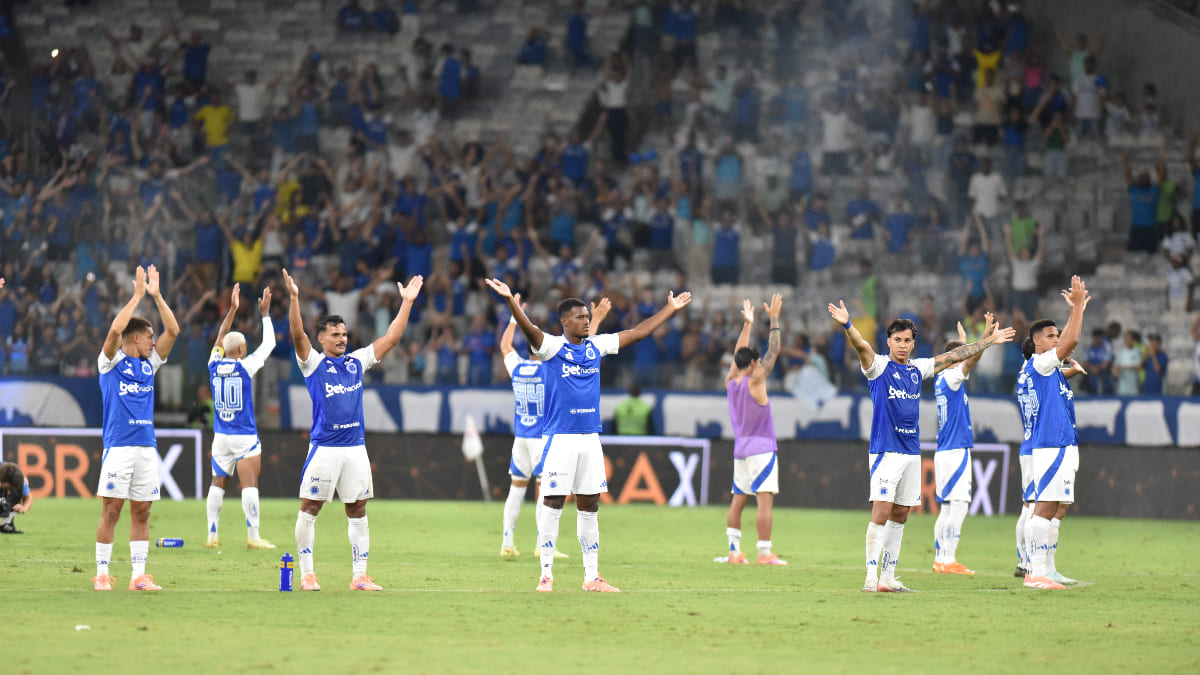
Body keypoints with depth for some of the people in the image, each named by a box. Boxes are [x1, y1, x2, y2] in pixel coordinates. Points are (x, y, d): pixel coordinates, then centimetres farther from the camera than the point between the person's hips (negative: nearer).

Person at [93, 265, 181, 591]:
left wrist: (156, 295, 5)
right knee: (111, 509, -6)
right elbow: (116, 329, -17)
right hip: (119, 445, -6)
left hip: (147, 446, 6)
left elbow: (173, 330, 11)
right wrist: (138, 296, -11)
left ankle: (138, 576, 7)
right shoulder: (111, 362, 1)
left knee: (141, 512, 5)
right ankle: (102, 575, -2)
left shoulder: (149, 364, 16)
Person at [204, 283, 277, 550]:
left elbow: (220, 338, 18)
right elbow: (268, 344, 1)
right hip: (245, 437, -4)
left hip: (221, 437, 4)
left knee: (217, 485, 10)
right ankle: (253, 536, -10)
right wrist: (265, 313, 10)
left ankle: (212, 535, 9)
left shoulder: (214, 365, 0)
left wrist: (232, 310, 24)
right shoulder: (245, 367, -10)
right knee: (249, 484, -6)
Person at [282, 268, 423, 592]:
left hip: (356, 447, 4)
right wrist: (294, 299, -28)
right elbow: (298, 335, -15)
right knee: (309, 509, -2)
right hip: (323, 447, -4)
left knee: (357, 512, 5)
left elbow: (391, 337, 14)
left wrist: (407, 302, 11)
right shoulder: (313, 362, 0)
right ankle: (307, 574, 5)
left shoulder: (357, 362, 12)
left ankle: (360, 576, 9)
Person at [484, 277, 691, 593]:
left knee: (589, 507, 8)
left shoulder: (596, 346, 11)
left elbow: (637, 333, 19)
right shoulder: (553, 347, -4)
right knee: (553, 504, -4)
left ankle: (592, 576, 13)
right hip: (560, 437, -5)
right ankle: (546, 574, 0)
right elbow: (529, 329, -23)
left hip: (591, 437, 5)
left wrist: (670, 309, 24)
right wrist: (509, 300, -40)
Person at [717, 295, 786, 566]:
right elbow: (773, 351, -9)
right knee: (764, 500, -10)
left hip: (740, 449, 8)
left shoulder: (731, 382, 6)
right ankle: (765, 553, -16)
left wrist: (747, 324, 26)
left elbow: (739, 354, 20)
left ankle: (734, 551, 5)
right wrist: (774, 320, -5)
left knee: (738, 500, 8)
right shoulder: (754, 382, -11)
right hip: (761, 448, -8)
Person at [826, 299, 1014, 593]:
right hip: (886, 450, -6)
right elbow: (861, 346, -24)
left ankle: (888, 577, 13)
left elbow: (954, 356, 24)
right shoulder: (879, 365, -4)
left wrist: (988, 340, 32)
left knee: (899, 516, 8)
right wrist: (847, 325, -44)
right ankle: (871, 577, -13)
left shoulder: (918, 368, 13)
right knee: (881, 514, -13)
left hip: (912, 451, 6)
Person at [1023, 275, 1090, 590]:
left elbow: (1069, 341, 32)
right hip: (1050, 446, -10)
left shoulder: (1051, 365, 18)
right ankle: (1035, 572, -17)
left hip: (1064, 446, 10)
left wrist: (1077, 309, 27)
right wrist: (1078, 306, -10)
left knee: (1058, 508, 11)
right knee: (1046, 506, -13)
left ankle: (1047, 569, 14)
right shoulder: (1038, 364, -9)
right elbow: (1071, 341, -16)